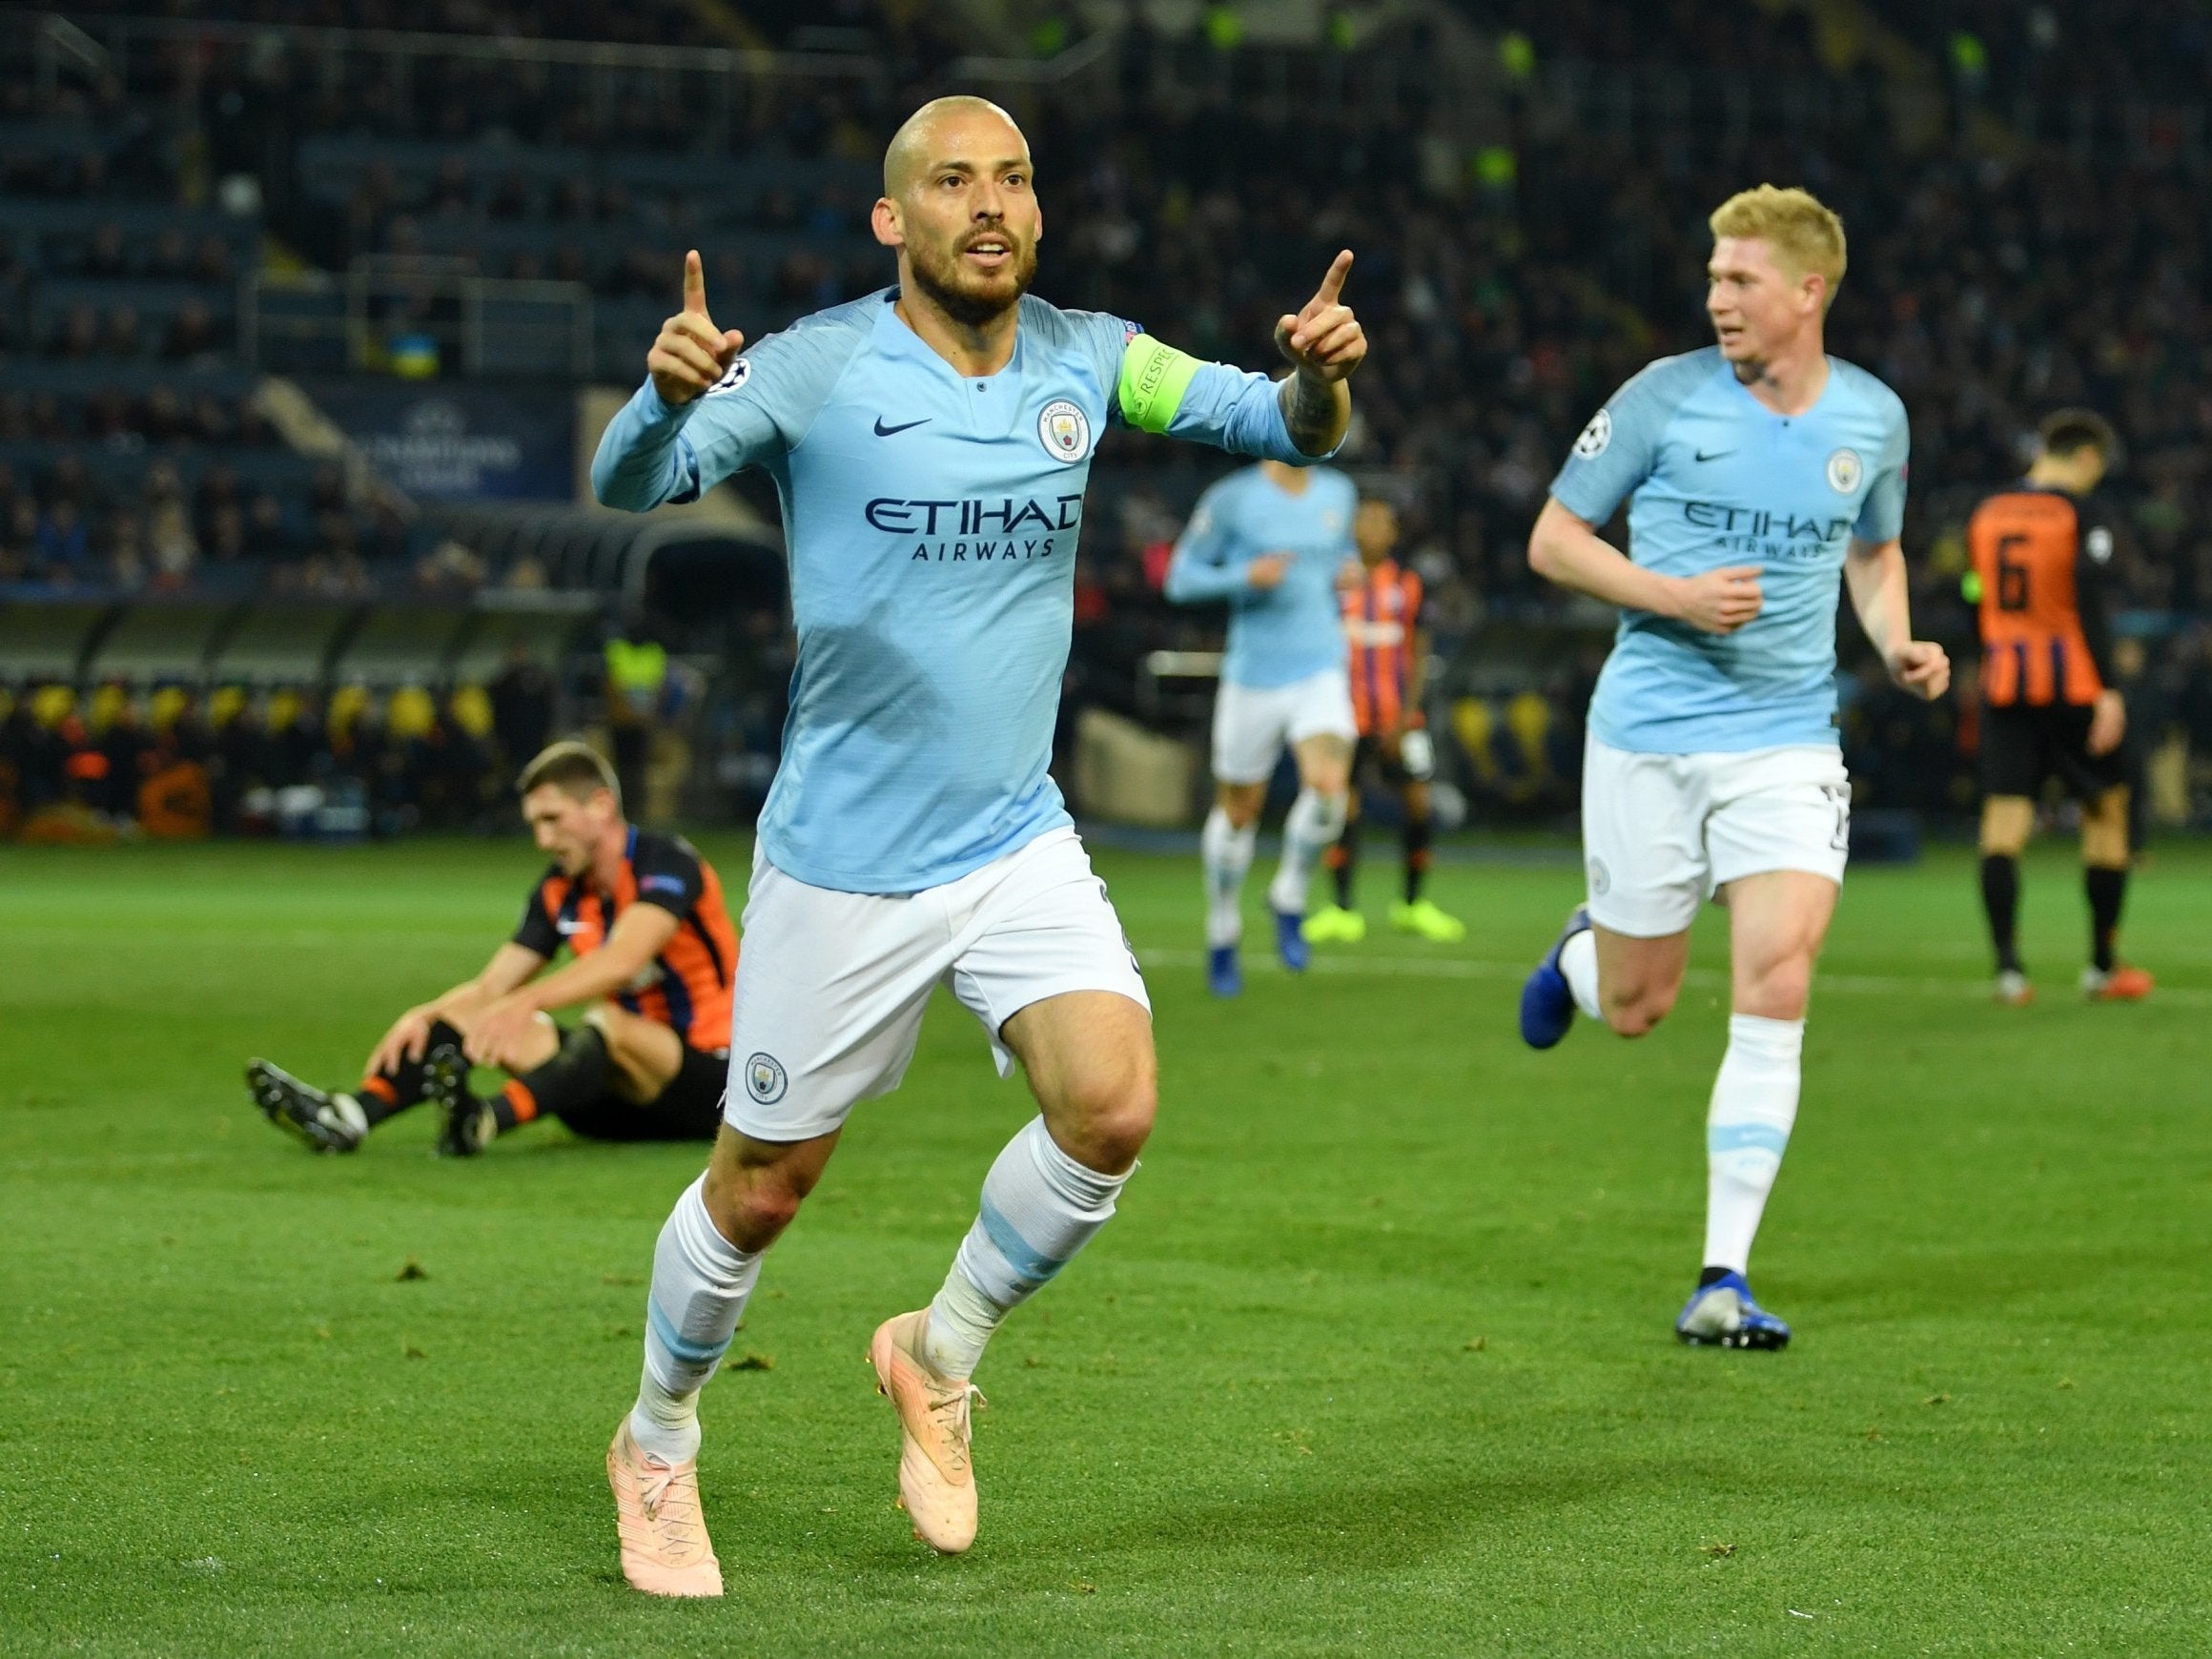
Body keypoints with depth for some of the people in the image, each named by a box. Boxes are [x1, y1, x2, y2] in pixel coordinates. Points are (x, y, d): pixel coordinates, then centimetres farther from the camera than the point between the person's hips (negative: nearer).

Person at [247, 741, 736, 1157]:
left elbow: (622, 960, -32)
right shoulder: (559, 892, 8)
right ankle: (346, 1117, -28)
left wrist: (526, 1001, -45)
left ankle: (485, 1123, -59)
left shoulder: (668, 861, -14)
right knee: (467, 1015, -7)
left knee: (606, 1022, -37)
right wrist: (423, 1016, -16)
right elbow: (490, 987, 4)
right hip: (621, 1099, 7)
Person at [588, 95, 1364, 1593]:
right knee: (763, 1188, 7)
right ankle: (657, 1447, 34)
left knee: (1111, 1107, -19)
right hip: (841, 863, -3)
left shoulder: (1086, 361, 1)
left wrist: (1321, 376, -21)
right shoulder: (816, 370, -12)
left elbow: (1290, 428, 3)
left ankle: (940, 1357, 8)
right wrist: (666, 393, -45)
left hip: (1021, 842, 3)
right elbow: (629, 486, -22)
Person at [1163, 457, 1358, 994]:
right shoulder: (1232, 500, -6)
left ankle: (1289, 900, 2)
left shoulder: (1338, 494, 9)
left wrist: (1347, 572, 4)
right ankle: (1223, 934, 29)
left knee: (1329, 784, -22)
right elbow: (1181, 578, -3)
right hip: (1254, 675, -2)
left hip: (1321, 671, 2)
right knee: (1238, 811, 6)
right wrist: (1244, 576, -19)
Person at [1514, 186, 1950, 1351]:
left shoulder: (1873, 417, 4)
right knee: (1635, 1007, 6)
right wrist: (1673, 596, -16)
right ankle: (1581, 950, 46)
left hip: (1787, 742, 1)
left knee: (1775, 994, -14)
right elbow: (1553, 539, 0)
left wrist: (1899, 646, 3)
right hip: (1650, 737, -1)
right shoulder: (1667, 397, -6)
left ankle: (1725, 1278, -10)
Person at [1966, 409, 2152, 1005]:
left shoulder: (1986, 514, 10)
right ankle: (2102, 966, 14)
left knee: (2003, 820, -1)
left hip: (2002, 682, 4)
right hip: (2073, 683, -4)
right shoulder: (2080, 514, -7)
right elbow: (2090, 604, -15)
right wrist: (2107, 689, -16)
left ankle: (2007, 963, -12)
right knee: (2106, 811, 10)